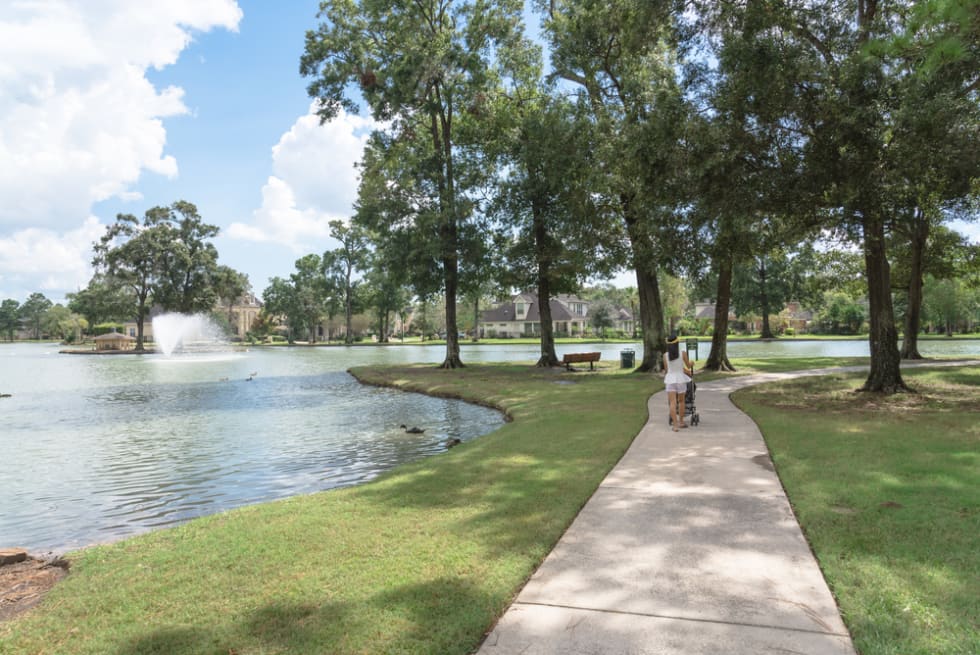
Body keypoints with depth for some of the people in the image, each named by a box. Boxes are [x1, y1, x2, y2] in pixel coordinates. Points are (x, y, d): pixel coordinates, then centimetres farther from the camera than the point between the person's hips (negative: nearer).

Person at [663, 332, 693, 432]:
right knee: (681, 401, 18)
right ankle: (681, 422, 27)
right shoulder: (683, 353, -8)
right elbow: (688, 366, 5)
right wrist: (690, 362, 28)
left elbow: (666, 369, 7)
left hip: (670, 379, 0)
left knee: (672, 403, -2)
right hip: (680, 379, 0)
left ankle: (675, 425, -10)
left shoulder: (665, 355, -4)